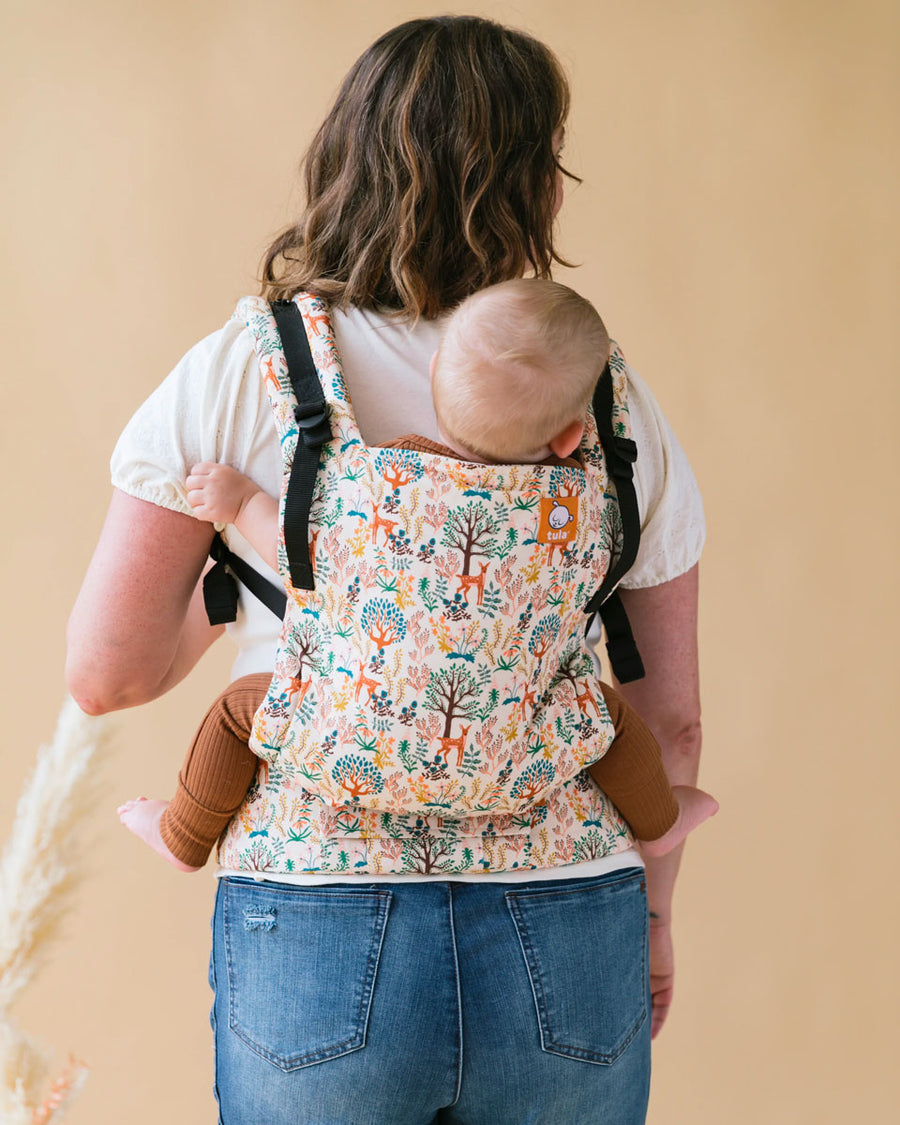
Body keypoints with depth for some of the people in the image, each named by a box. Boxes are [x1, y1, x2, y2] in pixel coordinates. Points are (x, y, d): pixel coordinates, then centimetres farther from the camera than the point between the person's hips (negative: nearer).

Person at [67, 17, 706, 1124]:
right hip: (564, 940, 2)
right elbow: (672, 717, 4)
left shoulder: (234, 377, -6)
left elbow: (105, 672, -6)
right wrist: (650, 917, 19)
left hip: (315, 933, -1)